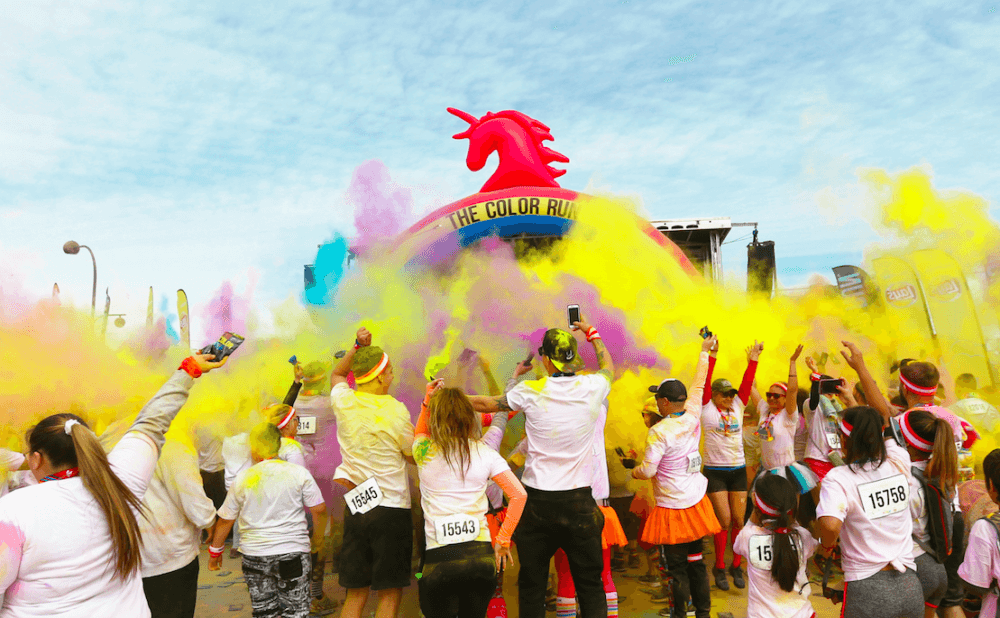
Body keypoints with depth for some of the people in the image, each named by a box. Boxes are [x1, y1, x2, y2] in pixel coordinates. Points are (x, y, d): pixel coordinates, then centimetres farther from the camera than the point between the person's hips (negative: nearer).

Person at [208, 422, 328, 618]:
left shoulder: (242, 479, 0)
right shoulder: (298, 473, -5)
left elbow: (225, 520, 7)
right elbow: (319, 510, -5)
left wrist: (215, 550, 22)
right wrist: (316, 541, 11)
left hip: (253, 555, 2)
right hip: (292, 552, -2)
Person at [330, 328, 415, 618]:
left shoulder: (344, 402, -1)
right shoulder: (396, 411, -14)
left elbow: (337, 374, 23)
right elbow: (414, 455, -1)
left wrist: (357, 347, 11)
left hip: (355, 507, 5)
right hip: (391, 508, -5)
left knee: (356, 593, 16)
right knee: (389, 593, 7)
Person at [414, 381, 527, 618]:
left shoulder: (424, 452, 0)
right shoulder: (484, 453, 1)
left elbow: (419, 434, 26)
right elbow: (519, 494, -3)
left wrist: (427, 401, 23)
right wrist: (502, 540, 2)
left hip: (439, 557, -1)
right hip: (481, 553, 2)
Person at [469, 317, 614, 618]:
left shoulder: (530, 391, -9)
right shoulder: (591, 387, -5)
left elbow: (486, 404, 6)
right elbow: (608, 368, 19)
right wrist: (591, 333, 33)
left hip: (537, 501, -1)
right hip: (579, 502, 1)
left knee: (532, 585, 14)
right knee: (590, 583, 14)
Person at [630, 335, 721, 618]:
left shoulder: (658, 432, -21)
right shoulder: (693, 417, -4)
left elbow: (647, 470, -19)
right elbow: (698, 385, 9)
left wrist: (634, 471, 5)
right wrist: (705, 351, 22)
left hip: (672, 507, -6)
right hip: (696, 501, 6)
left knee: (677, 566, 6)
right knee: (696, 560, 16)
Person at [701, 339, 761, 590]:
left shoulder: (737, 406, 7)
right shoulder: (707, 408, -4)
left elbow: (747, 383, 1)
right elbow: (704, 382, -13)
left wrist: (753, 359, -5)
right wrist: (711, 356, -19)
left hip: (738, 469, 4)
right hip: (715, 471, -4)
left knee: (739, 520, 4)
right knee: (724, 520, -4)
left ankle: (736, 566, 20)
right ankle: (719, 567, 13)